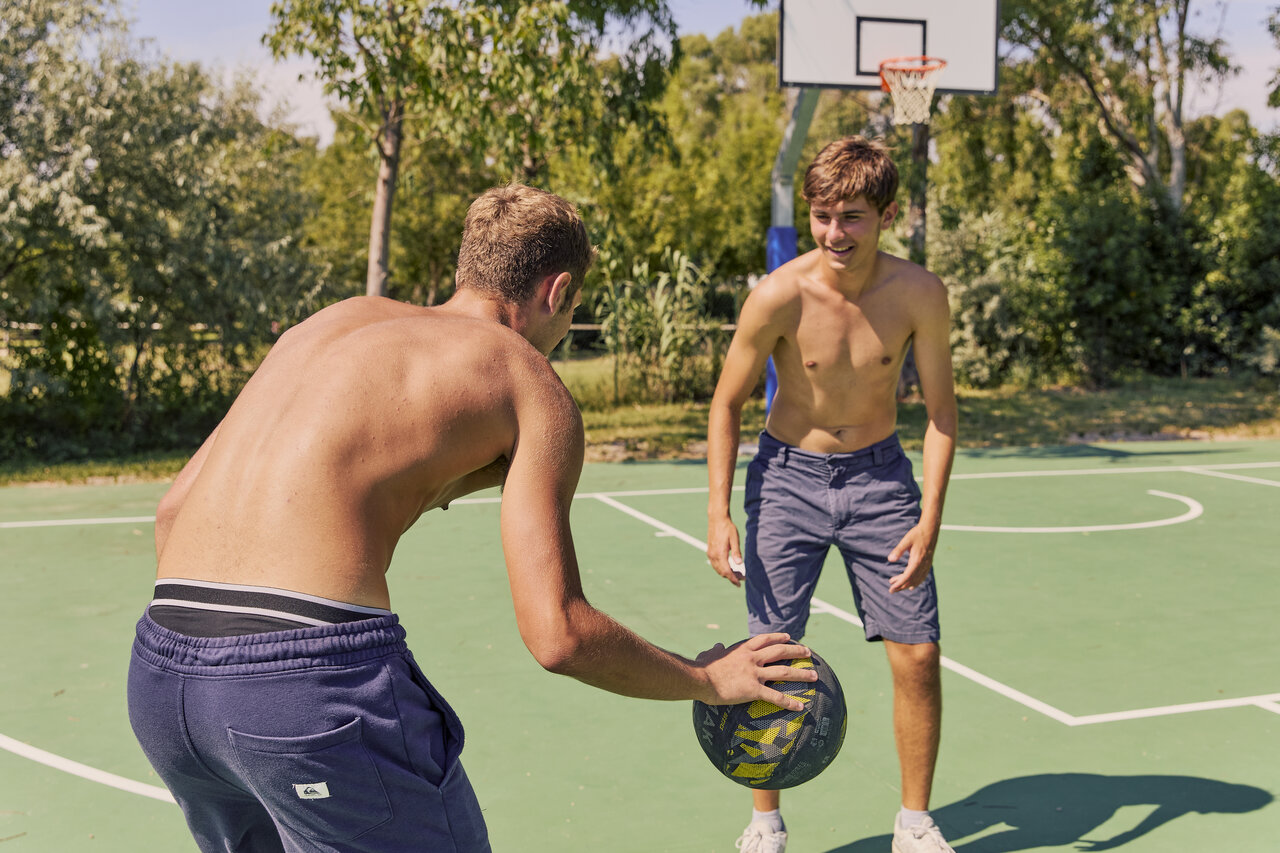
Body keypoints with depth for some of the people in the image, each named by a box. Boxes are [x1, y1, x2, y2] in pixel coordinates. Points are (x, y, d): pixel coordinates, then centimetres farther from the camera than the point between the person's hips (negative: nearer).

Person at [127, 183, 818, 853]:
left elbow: (175, 507, 20)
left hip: (158, 673, 7)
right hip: (314, 672, -7)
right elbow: (557, 635, -4)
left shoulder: (337, 317, 22)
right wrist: (707, 679, 12)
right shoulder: (533, 386, 5)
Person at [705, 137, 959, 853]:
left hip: (880, 475, 2)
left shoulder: (920, 294, -14)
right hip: (789, 477, -1)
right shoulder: (779, 296, -19)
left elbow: (940, 408, -3)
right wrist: (720, 513, -13)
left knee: (918, 653, 0)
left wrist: (930, 519, -11)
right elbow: (727, 404, -6)